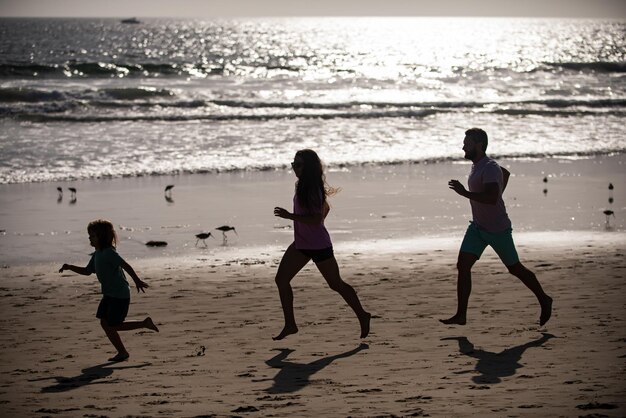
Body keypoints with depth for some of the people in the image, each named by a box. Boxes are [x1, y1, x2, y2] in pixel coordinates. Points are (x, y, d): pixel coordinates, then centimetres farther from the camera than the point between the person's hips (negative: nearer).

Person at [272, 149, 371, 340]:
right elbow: (326, 208, 20)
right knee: (281, 279, 1)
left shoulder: (312, 189, -21)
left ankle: (362, 316, 22)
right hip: (301, 244, 9)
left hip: (318, 245, -9)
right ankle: (290, 325, 6)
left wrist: (289, 216, -30)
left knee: (335, 284, 5)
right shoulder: (302, 185, 7)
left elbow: (317, 219, -28)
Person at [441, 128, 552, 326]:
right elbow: (506, 173, 27)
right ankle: (461, 315, -4)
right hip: (477, 227, 9)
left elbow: (491, 198, -36)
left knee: (515, 268, 6)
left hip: (497, 229, -9)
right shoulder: (478, 165, 8)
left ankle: (544, 301, 27)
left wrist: (464, 193, -35)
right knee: (463, 266, -5)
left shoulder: (490, 168, -22)